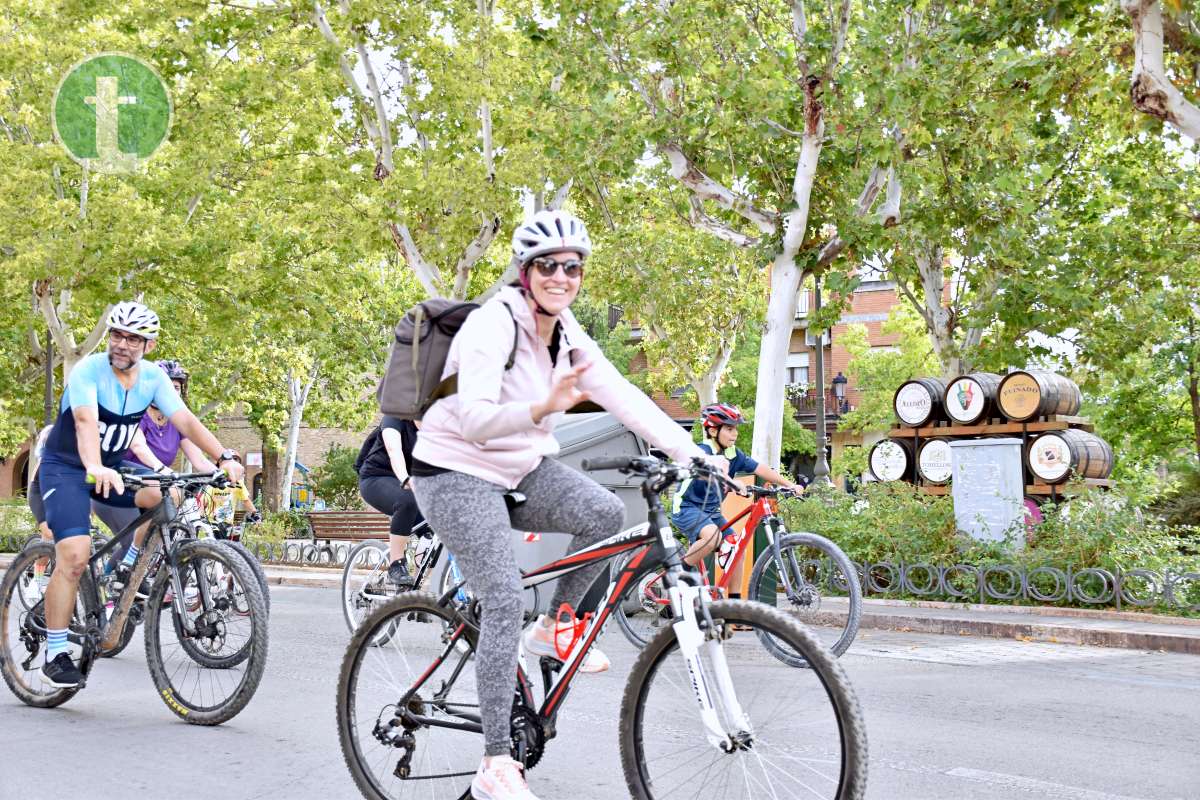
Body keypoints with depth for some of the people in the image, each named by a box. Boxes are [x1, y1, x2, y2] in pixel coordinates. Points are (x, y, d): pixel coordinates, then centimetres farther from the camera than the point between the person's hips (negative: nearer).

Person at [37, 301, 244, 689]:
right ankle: (55, 654, -7)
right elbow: (86, 421, -39)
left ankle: (127, 566, 1)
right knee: (75, 555, -20)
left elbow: (185, 420, -16)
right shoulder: (88, 370, -22)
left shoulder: (153, 377, -8)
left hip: (113, 465, 5)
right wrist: (96, 468, -56)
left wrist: (224, 457, -31)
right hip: (65, 468, -5)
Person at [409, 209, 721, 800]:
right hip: (457, 472, -7)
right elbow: (474, 419, -31)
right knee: (506, 602, -17)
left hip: (518, 470, 7)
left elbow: (623, 398, -3)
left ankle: (553, 628, 6)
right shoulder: (493, 325, -21)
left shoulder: (565, 334, 2)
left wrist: (694, 454, -12)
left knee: (606, 513, -17)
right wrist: (544, 408, -48)